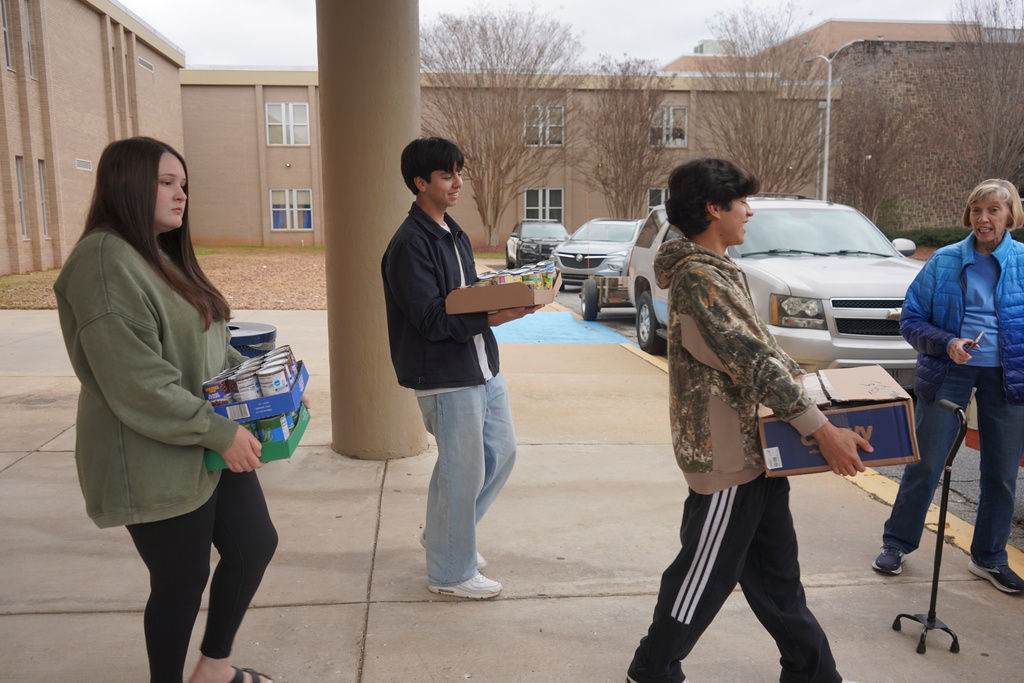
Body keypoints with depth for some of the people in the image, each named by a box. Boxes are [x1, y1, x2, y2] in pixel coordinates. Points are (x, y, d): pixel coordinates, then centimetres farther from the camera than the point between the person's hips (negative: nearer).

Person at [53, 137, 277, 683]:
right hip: (154, 462, -9)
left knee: (254, 544, 15)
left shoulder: (163, 256, 12)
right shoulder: (105, 261, -18)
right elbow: (135, 382, -25)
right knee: (183, 580, 6)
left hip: (213, 446, 10)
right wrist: (218, 431, -21)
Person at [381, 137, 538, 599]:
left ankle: (445, 534, 37)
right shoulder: (410, 245, -16)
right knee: (462, 474, 1)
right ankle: (450, 573, 21)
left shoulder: (454, 235, 14)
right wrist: (493, 317, -31)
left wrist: (507, 297, -1)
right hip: (446, 379, -9)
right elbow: (431, 321, -22)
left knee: (501, 453, 19)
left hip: (483, 369, 10)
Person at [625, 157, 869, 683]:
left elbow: (760, 349, 20)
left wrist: (798, 381, 13)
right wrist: (823, 431, -24)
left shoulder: (717, 270, 12)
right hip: (726, 455, -10)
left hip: (753, 450, 10)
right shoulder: (697, 279, -21)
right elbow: (752, 360, -26)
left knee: (775, 574, 20)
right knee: (706, 577, 6)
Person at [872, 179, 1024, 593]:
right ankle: (896, 543, 21)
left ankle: (989, 558, 29)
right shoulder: (944, 262, -2)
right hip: (949, 373, -1)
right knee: (925, 464, 4)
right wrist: (946, 343, -17)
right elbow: (911, 320, -1)